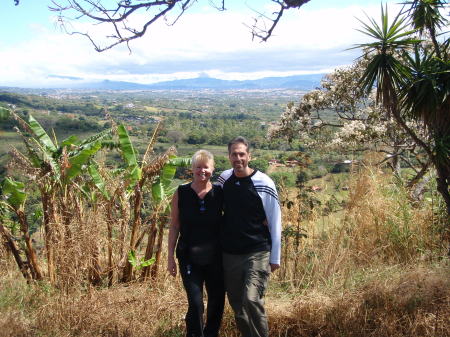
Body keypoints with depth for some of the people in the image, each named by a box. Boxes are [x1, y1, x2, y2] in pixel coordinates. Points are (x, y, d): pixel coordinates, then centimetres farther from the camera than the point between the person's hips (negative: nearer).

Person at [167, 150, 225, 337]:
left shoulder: (220, 193, -1)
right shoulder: (181, 193, -2)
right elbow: (174, 226, 1)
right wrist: (170, 256, 0)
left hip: (215, 256, 2)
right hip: (189, 257, -1)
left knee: (217, 300, 11)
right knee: (195, 303, -7)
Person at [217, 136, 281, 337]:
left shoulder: (263, 183, -10)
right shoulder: (224, 178, 3)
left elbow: (275, 222, -6)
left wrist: (275, 257, -5)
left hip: (257, 253, -5)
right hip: (229, 254, 5)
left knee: (252, 300, -17)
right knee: (237, 305, 12)